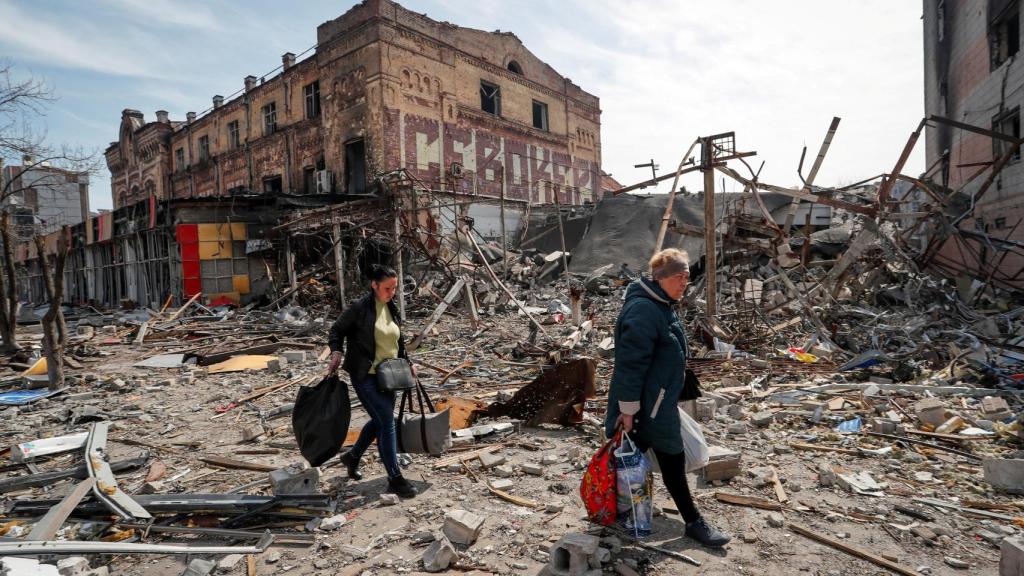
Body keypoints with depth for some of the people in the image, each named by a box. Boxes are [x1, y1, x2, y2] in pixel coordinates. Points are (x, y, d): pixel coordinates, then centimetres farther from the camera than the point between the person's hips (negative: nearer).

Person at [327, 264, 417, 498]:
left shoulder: (392, 308, 7)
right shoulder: (359, 308, -13)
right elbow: (337, 330, -2)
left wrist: (406, 363, 10)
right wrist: (336, 352, -18)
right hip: (365, 375, -7)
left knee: (380, 419, 18)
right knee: (387, 421, -8)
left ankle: (352, 457, 42)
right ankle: (395, 478, 3)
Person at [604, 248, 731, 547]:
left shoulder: (661, 305, 8)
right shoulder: (643, 310, -25)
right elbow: (631, 363, -25)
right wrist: (628, 409, -21)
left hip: (659, 402, 10)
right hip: (649, 406, -10)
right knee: (672, 461, 5)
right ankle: (693, 522, 23)